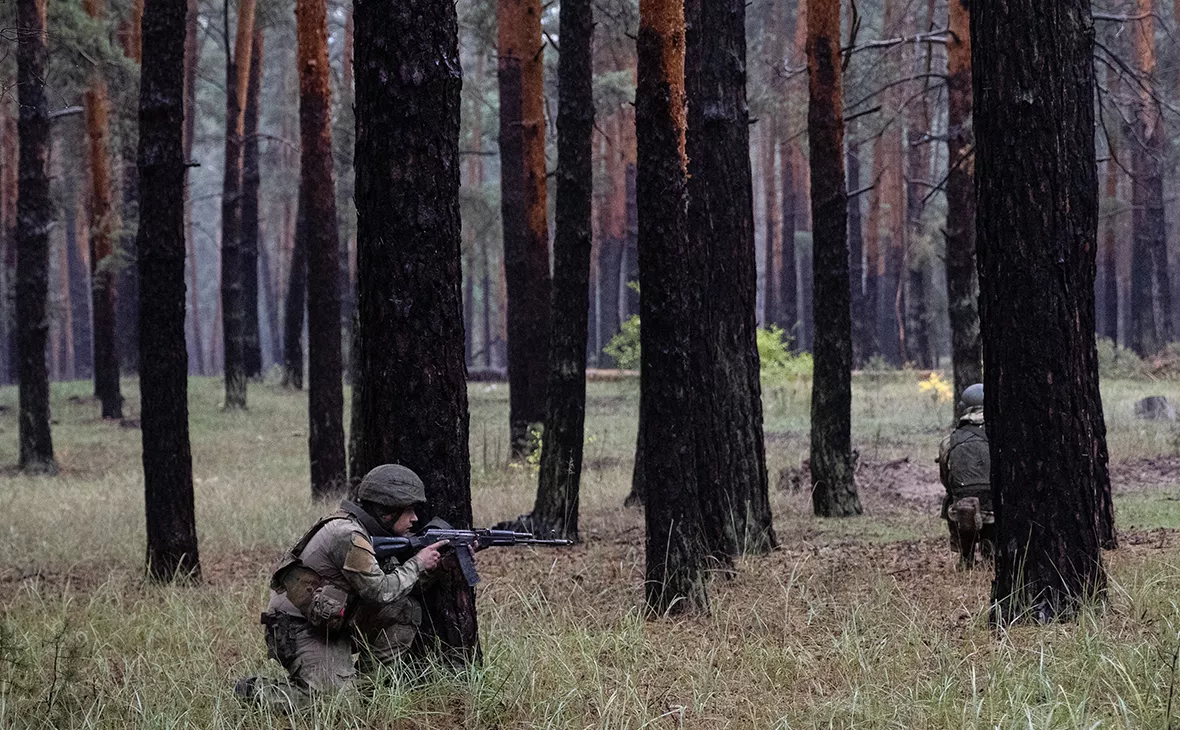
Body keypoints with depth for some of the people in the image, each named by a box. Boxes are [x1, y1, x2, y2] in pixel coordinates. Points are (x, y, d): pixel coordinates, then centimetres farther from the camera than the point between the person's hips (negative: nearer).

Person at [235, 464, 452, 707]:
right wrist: (418, 564, -6)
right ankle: (254, 692, -5)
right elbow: (380, 591, -19)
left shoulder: (367, 531, 9)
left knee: (406, 611, 1)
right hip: (297, 630, -10)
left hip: (331, 624, 10)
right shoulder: (349, 535, -21)